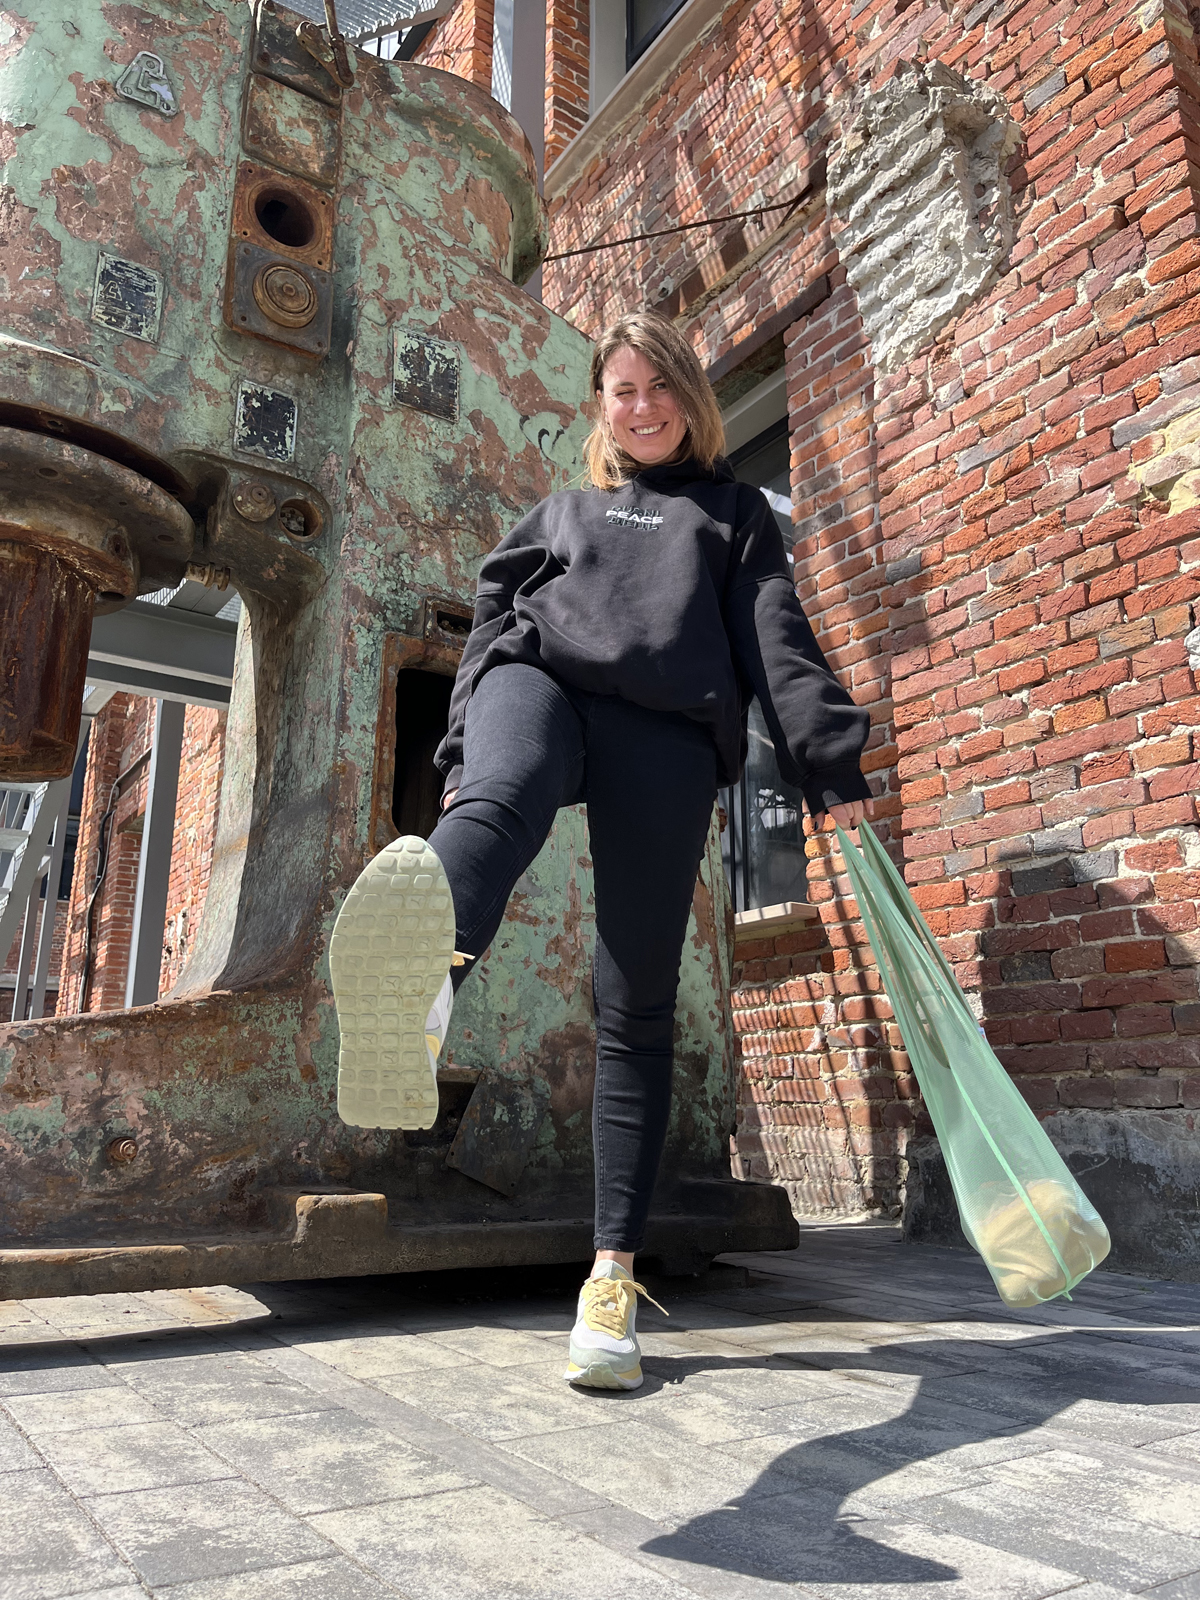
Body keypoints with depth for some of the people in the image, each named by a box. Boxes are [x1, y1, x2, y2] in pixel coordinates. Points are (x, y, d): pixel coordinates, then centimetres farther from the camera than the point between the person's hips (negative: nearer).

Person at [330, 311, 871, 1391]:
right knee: (499, 803, -39)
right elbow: (494, 623, 24)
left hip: (667, 732, 0)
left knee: (637, 1010, -7)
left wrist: (832, 768, -2)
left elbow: (779, 639, 13)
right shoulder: (559, 513, 34)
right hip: (541, 683, 1)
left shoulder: (734, 512, 28)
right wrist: (465, 755, 8)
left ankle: (615, 1274, -2)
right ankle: (417, 994, -71)